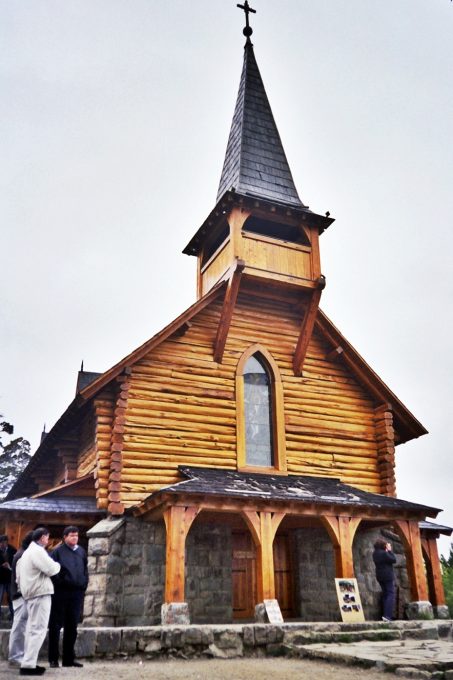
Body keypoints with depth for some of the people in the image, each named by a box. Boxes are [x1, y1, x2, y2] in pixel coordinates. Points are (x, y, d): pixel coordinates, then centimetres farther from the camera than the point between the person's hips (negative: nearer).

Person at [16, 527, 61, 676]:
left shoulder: (28, 551, 18)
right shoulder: (38, 551, -14)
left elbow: (18, 571, 23)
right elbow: (51, 569, -19)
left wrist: (21, 586, 24)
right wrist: (57, 565, 0)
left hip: (31, 593, 11)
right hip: (40, 593, -11)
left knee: (32, 628, 15)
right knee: (39, 629, -9)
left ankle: (28, 662, 18)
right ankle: (28, 664, -11)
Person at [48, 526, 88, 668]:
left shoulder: (81, 551, 11)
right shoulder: (58, 551, -3)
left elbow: (85, 570, 15)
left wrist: (84, 585, 7)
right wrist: (60, 582, -12)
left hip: (77, 592, 5)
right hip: (61, 592, -5)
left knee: (72, 626, 10)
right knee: (56, 625, 2)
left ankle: (69, 658, 19)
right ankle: (53, 658, 11)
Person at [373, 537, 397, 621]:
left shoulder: (375, 553, 8)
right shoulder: (384, 553, -18)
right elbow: (393, 560, -12)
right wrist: (389, 551, -4)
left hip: (380, 576, 8)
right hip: (388, 576, -8)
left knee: (385, 594, 15)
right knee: (391, 594, -6)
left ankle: (385, 614, 11)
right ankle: (387, 615, -17)